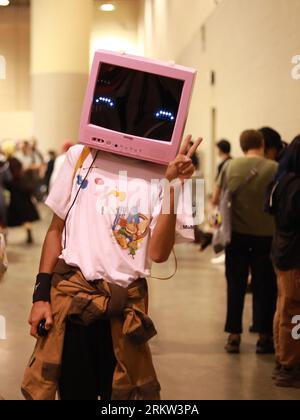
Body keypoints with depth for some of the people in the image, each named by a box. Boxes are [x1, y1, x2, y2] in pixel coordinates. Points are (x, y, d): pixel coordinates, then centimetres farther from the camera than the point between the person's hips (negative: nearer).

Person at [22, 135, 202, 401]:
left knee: (121, 393, 9)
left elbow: (158, 253, -8)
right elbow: (56, 228, 9)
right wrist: (41, 294, 2)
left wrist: (172, 186, -14)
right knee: (74, 392, 9)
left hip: (124, 306, 0)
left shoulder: (163, 174, 1)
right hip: (70, 298, 0)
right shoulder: (81, 156, 4)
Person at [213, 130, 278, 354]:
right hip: (265, 235, -2)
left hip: (237, 233, 2)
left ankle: (234, 336, 13)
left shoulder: (230, 166, -4)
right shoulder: (274, 168, -10)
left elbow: (216, 199, 4)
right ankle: (264, 337, 13)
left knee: (236, 286, 11)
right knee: (264, 287, 9)